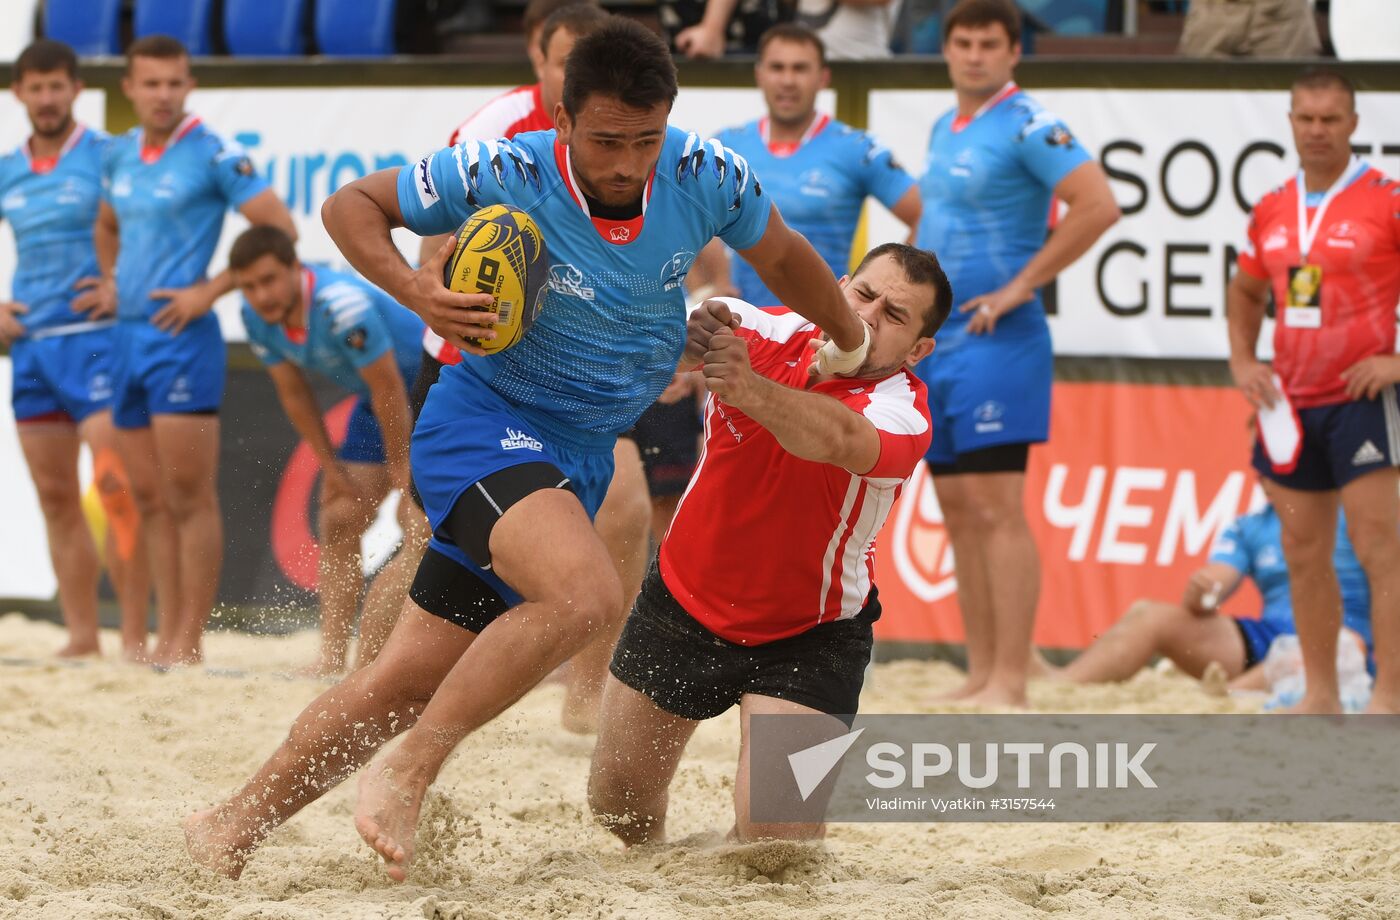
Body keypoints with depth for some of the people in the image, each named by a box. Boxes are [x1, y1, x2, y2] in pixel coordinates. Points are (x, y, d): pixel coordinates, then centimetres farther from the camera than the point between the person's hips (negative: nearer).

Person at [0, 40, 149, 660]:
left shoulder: (107, 157, -4)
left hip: (93, 339, -6)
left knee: (115, 485, -13)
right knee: (55, 497, 6)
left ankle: (134, 635, -12)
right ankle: (82, 635, 12)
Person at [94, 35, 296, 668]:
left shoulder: (213, 156, -8)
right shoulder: (121, 156, 12)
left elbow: (280, 230, -12)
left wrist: (210, 290, -13)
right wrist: (111, 279, 14)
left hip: (182, 336, -7)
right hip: (128, 335, 7)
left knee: (190, 497, -7)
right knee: (150, 500, 9)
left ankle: (189, 641, -7)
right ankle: (167, 633, 14)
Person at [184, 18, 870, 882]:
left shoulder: (704, 178, -9)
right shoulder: (502, 176, -19)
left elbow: (783, 256, 13)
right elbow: (352, 205, -5)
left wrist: (852, 344, 28)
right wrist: (414, 290, -23)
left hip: (579, 454, 5)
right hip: (484, 422, -5)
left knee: (410, 680, 8)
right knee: (587, 592, -33)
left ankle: (238, 821, 22)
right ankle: (403, 778, -22)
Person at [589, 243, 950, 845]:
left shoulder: (902, 412, -25)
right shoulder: (763, 333, -15)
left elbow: (838, 439, -48)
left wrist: (751, 391, -68)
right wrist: (693, 332, -55)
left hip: (807, 637, -3)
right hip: (682, 604, 3)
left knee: (773, 840, -16)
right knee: (618, 805, 13)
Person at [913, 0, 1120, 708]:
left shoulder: (1027, 126, -10)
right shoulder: (943, 130, 16)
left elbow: (1098, 205, -21)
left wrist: (1020, 285, -18)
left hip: (995, 342, -9)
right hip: (935, 341, 9)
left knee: (995, 509, -11)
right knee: (958, 513, 8)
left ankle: (1009, 684, -13)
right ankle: (979, 674, 12)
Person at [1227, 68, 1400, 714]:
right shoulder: (1272, 210, 10)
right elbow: (1245, 293, 26)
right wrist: (1242, 362, 11)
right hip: (1293, 403, 6)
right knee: (1304, 552, 9)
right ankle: (1320, 695, 17)